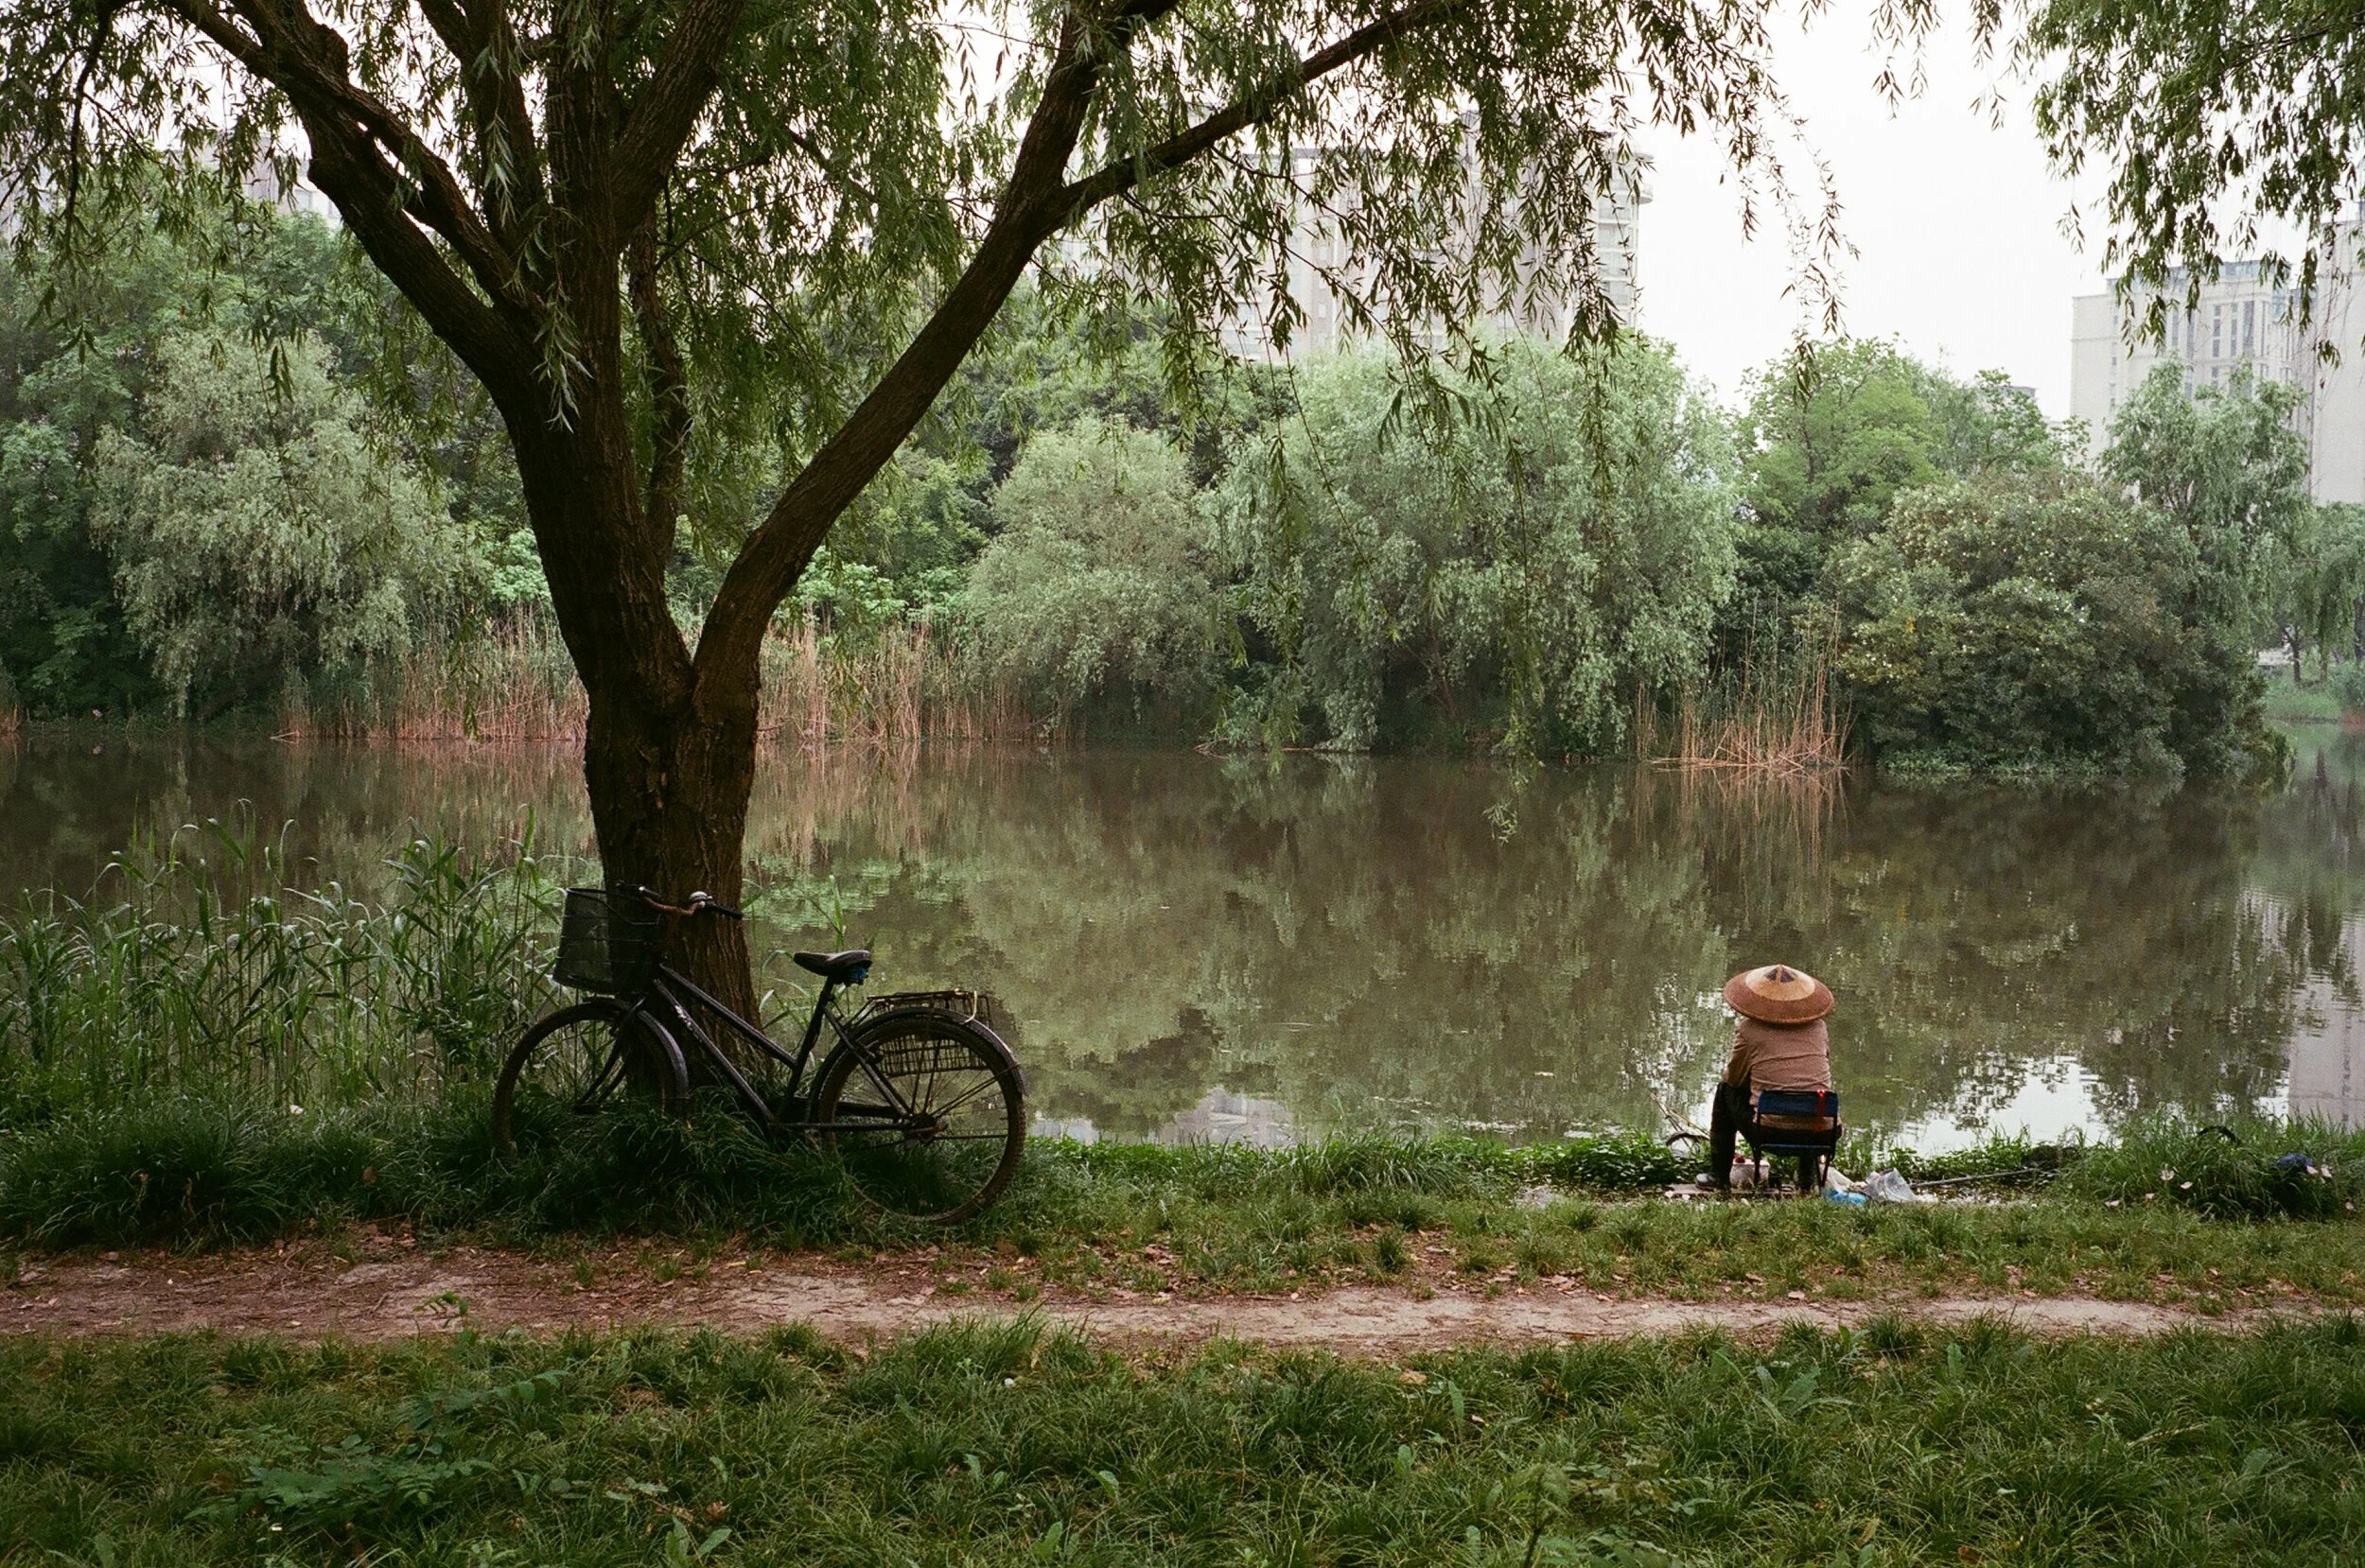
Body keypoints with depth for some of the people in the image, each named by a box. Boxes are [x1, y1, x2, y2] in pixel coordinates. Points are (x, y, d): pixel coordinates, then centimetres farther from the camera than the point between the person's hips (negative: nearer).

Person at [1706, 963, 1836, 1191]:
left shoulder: (1749, 1028, -3)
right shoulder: (1818, 1027, 8)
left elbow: (1734, 1077, 9)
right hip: (1821, 1133, 3)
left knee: (1726, 1090, 25)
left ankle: (1719, 1175, 30)